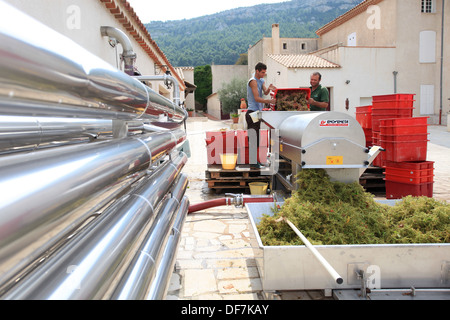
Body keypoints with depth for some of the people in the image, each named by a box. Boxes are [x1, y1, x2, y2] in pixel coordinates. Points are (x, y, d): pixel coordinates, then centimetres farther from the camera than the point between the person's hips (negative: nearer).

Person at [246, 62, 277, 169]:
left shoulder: (261, 80, 15)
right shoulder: (253, 81, -12)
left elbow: (265, 93, 0)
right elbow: (257, 98, -20)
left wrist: (269, 89, -21)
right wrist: (270, 101, -29)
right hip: (252, 113, -9)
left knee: (257, 138, 13)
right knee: (253, 138, -8)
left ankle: (255, 160, 20)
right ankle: (253, 162, -4)